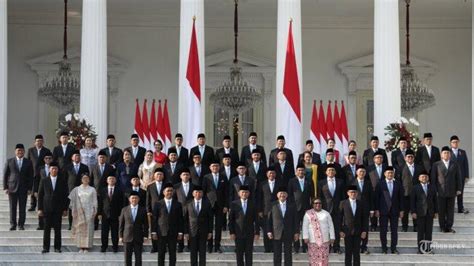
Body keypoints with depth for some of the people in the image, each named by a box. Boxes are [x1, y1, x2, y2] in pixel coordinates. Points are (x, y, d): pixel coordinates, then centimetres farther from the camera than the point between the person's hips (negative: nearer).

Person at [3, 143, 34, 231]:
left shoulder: (28, 162, 7)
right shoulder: (9, 161, 6)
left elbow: (31, 176, 6)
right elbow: (5, 175, 6)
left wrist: (30, 189, -1)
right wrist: (5, 187, -1)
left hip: (24, 189, 0)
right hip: (12, 188, 0)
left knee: (22, 208, 1)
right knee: (12, 208, 1)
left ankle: (21, 224, 9)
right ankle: (13, 225, 9)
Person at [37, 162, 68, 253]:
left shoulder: (63, 181, 5)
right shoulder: (44, 181, 5)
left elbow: (66, 195, 5)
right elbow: (40, 195, 5)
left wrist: (65, 209, 0)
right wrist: (39, 209, -1)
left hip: (58, 209, 0)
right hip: (47, 209, 0)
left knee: (57, 229, 1)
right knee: (47, 228, 0)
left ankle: (57, 247, 7)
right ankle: (46, 247, 5)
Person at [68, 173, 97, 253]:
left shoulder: (92, 189, 5)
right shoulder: (77, 189, 6)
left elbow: (94, 201, 4)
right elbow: (73, 200, 7)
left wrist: (94, 211, -2)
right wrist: (73, 210, 0)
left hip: (89, 211, -1)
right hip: (79, 211, 1)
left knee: (88, 228, -3)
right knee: (80, 228, -2)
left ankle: (86, 246, 0)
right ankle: (81, 247, 1)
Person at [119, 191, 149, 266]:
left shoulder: (143, 210, 3)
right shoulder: (124, 210, 4)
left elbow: (145, 224, 5)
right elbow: (121, 224, 5)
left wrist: (145, 235, -1)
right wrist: (120, 236, 1)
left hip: (138, 237, 0)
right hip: (127, 237, 0)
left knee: (138, 257, 3)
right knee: (127, 257, 4)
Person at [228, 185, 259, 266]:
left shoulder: (252, 205, 4)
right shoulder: (234, 204, 1)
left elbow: (256, 220, 4)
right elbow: (231, 219, 1)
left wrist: (257, 232, -1)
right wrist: (231, 232, -5)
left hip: (249, 233, 1)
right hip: (238, 233, 0)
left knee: (249, 254, 2)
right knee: (239, 254, 4)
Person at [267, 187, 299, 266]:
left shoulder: (292, 206, 7)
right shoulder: (273, 206, 4)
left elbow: (296, 220, 6)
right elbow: (269, 220, 3)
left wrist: (296, 232, 0)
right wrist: (269, 231, -5)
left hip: (288, 234, 1)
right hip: (276, 234, 0)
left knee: (288, 254, 3)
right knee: (277, 255, 3)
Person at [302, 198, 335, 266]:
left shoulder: (326, 214, 8)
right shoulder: (308, 214, 4)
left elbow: (331, 226, 8)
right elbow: (305, 226, 1)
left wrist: (332, 237, 3)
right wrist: (305, 237, -7)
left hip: (324, 240, 1)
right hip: (313, 240, -1)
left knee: (324, 257, -2)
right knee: (314, 258, -3)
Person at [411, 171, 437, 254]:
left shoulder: (432, 187, 10)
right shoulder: (415, 188, 2)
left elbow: (435, 200, 11)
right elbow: (412, 201, 0)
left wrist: (436, 211, 6)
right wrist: (413, 212, -8)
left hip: (430, 213, 3)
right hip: (420, 213, -3)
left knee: (429, 231, 3)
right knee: (420, 231, -1)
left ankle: (428, 248, 8)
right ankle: (420, 249, 3)